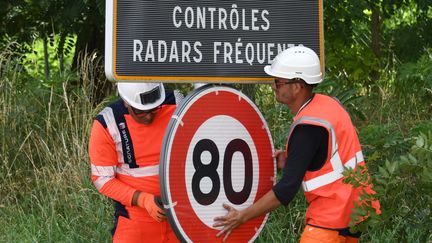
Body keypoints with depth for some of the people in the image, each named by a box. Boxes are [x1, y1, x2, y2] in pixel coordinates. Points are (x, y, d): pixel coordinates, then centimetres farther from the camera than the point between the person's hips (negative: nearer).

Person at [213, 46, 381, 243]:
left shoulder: (308, 127, -22)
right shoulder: (328, 103, 5)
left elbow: (287, 189, -22)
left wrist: (242, 217, -15)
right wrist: (289, 162, 5)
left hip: (333, 219, -10)